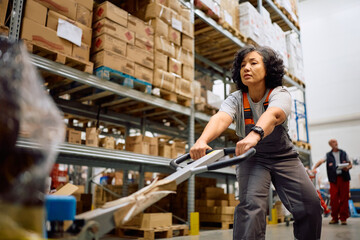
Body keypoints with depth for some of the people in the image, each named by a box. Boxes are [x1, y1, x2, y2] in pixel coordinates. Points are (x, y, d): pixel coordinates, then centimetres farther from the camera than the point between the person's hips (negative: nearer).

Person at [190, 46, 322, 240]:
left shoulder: (280, 94, -17)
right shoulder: (236, 99, -13)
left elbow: (272, 115, -41)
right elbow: (221, 118, -34)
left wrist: (255, 135, -64)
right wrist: (202, 140, -56)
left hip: (283, 156, 1)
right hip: (251, 158, 0)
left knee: (310, 204, -10)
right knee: (251, 203, -24)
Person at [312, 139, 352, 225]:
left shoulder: (343, 153, 13)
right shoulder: (328, 155, 10)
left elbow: (350, 164, 16)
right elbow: (320, 161, -3)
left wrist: (347, 168, -7)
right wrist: (314, 168, -21)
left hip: (344, 178, 1)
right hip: (334, 179, -1)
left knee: (344, 198, 0)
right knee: (334, 199, -4)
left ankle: (343, 218, 9)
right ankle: (334, 218, 7)